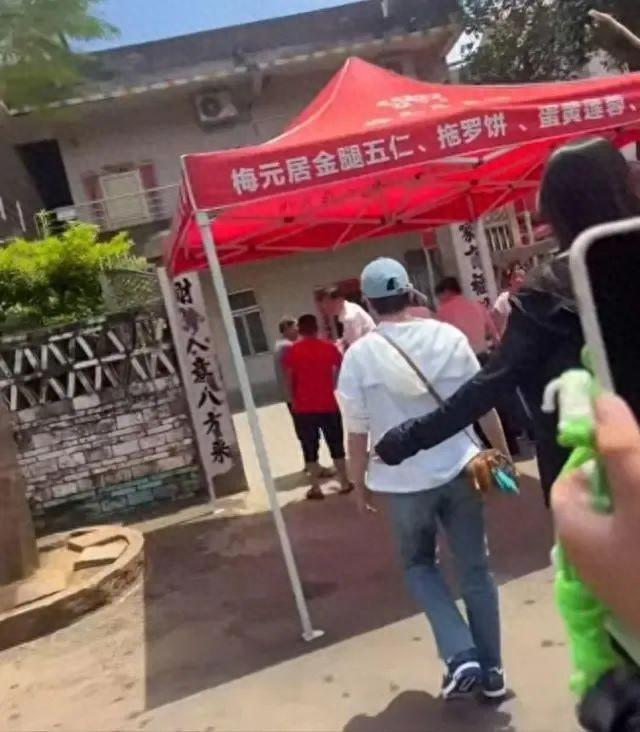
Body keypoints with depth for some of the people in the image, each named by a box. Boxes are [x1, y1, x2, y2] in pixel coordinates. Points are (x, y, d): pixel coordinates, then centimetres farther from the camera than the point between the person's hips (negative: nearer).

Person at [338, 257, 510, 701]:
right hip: (458, 470, 2)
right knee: (475, 569, 15)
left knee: (419, 564, 21)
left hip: (404, 481, -2)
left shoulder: (359, 354, -11)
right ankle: (491, 669, 27)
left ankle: (460, 656, 9)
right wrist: (503, 454, 16)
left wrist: (360, 483, 7)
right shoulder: (449, 336, -5)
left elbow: (358, 431, -8)